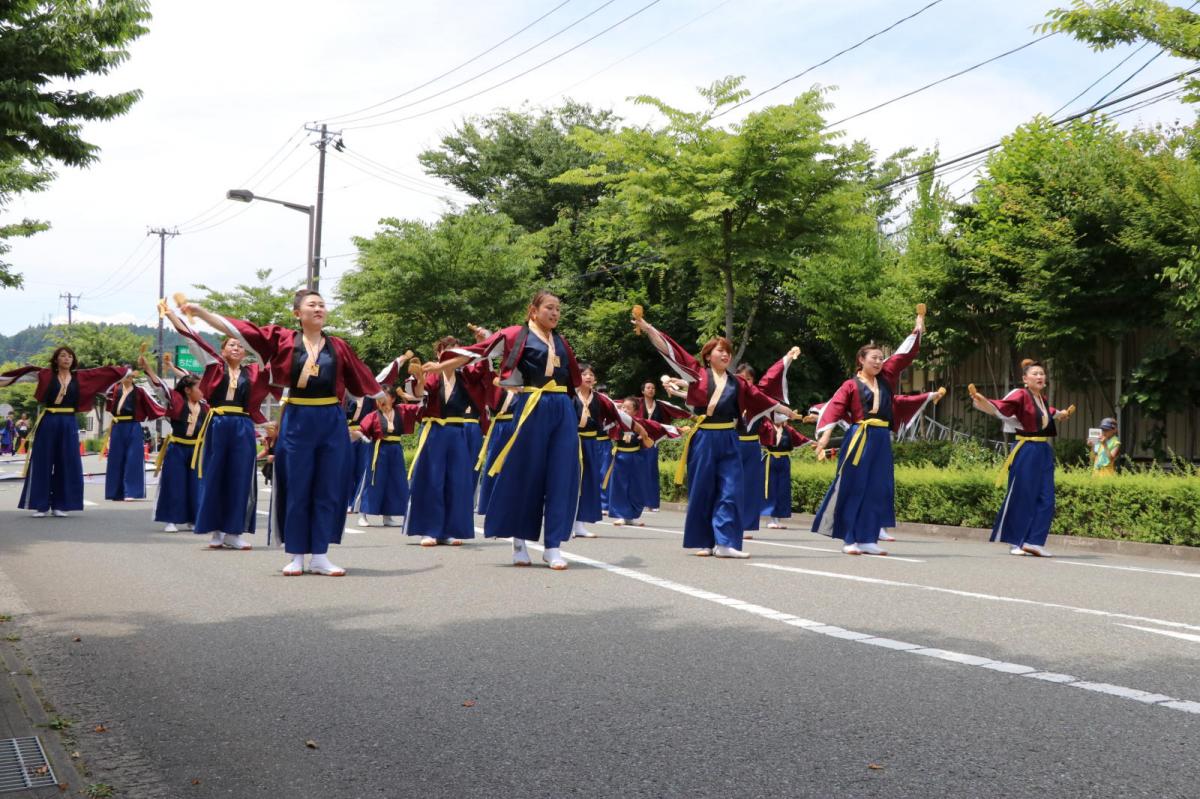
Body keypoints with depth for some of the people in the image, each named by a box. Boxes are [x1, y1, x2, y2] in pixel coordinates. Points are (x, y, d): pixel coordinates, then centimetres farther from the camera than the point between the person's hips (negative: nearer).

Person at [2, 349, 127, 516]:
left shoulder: (80, 377, 8)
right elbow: (26, 373, -3)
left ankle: (60, 505, 11)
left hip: (69, 424, 2)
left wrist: (128, 371, 13)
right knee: (42, 463, 1)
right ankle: (40, 505, 7)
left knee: (67, 464, 3)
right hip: (48, 423, -2)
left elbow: (105, 372, 10)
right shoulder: (46, 374, 2)